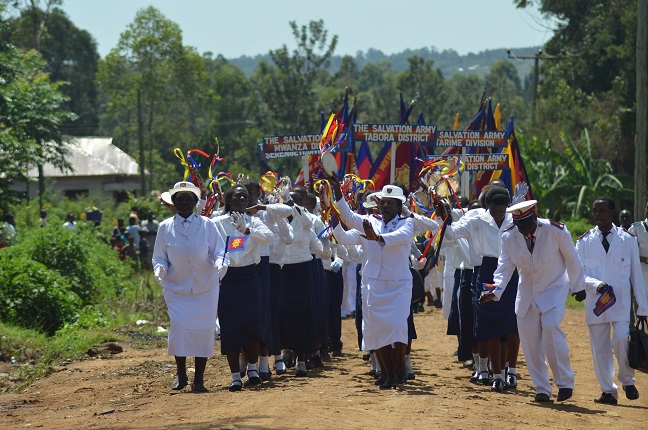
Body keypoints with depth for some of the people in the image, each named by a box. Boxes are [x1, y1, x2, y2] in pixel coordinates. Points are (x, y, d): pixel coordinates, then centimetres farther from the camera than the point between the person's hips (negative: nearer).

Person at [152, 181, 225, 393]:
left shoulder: (207, 225, 0)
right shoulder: (165, 227, 2)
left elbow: (219, 251, -1)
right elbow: (159, 257, 5)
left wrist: (219, 262, -23)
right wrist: (160, 269, -17)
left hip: (205, 289, 0)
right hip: (176, 289, 0)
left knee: (204, 330, -1)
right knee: (179, 327, -13)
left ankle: (199, 379, 9)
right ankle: (180, 374, 6)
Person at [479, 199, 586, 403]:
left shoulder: (557, 231, -18)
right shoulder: (509, 237, -10)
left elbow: (572, 260, -4)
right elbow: (505, 268, -7)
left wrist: (578, 287, 6)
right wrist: (495, 290, -24)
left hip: (554, 289, -4)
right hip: (527, 293, 4)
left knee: (551, 327, -24)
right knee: (529, 340, 1)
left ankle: (565, 382, -10)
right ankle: (542, 389, 15)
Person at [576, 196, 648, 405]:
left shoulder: (628, 240, 4)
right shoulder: (584, 241, 6)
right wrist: (596, 284, -19)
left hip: (621, 302, -2)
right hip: (595, 301, 2)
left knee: (621, 339, -17)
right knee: (599, 347, 2)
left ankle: (628, 381, 6)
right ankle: (608, 391, 13)